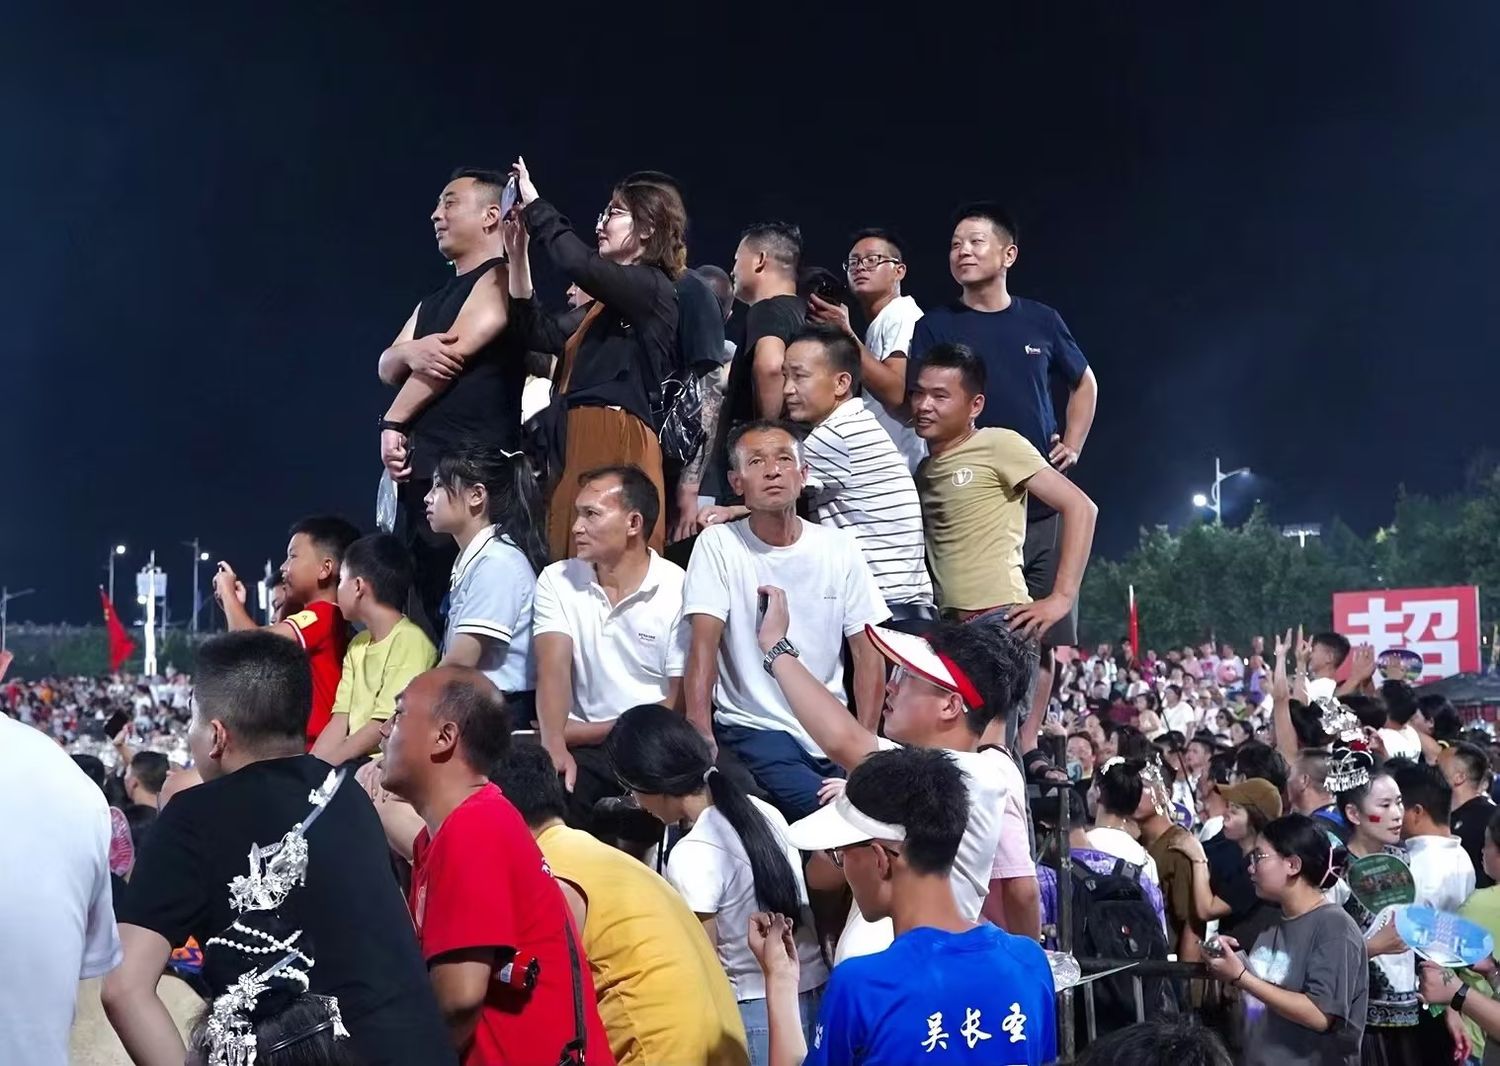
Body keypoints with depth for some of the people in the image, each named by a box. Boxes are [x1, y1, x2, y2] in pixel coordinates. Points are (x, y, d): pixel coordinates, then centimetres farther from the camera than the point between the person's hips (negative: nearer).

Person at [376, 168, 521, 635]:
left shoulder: (500, 279, -3)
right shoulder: (434, 300, 25)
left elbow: (455, 354, -12)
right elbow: (386, 367, 14)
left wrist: (393, 422, -5)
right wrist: (410, 351, -10)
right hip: (419, 469, 9)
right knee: (415, 604, 6)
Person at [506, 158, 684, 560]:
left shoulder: (653, 287, -3)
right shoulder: (610, 300, 25)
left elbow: (579, 264, -20)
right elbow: (539, 334, 25)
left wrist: (534, 205, -7)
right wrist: (518, 255, 19)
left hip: (616, 441, -9)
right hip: (579, 442, 9)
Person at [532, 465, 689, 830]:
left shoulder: (679, 591, -2)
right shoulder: (557, 581, 8)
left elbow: (680, 704, -4)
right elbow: (554, 671, -6)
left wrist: (582, 733, -8)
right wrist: (555, 745, -26)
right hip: (584, 753, 2)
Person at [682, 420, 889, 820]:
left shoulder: (840, 550, 6)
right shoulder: (718, 544, -2)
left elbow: (868, 655, 5)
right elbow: (704, 644, -11)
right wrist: (700, 737, -23)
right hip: (753, 729, -3)